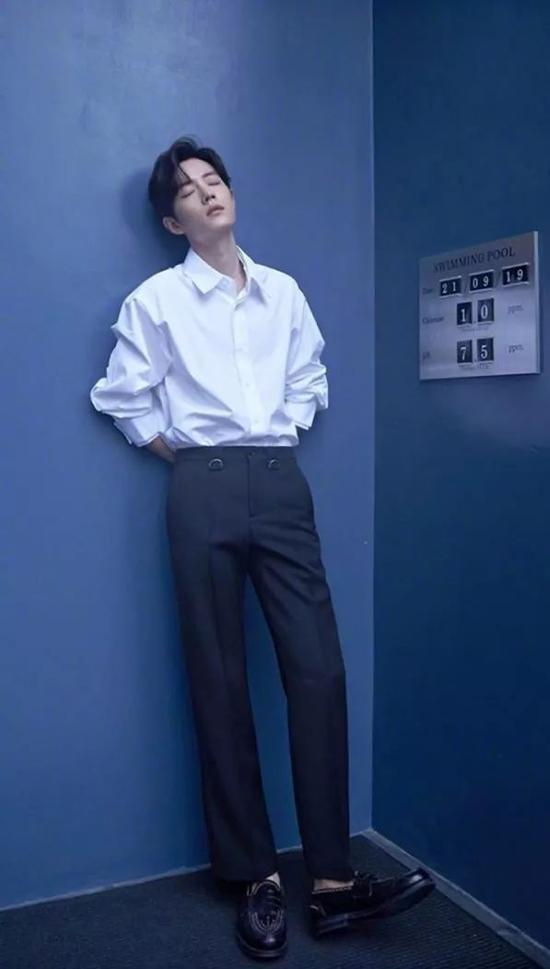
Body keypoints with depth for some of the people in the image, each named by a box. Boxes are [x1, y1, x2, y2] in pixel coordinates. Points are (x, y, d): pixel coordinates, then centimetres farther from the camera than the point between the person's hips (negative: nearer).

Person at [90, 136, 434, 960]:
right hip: (204, 489, -2)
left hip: (281, 483, 3)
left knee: (318, 669, -6)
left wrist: (276, 439, 7)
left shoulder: (283, 292, 15)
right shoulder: (156, 299, 6)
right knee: (221, 681, 1)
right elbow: (123, 398, 5)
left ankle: (332, 878, 3)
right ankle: (256, 877, 12)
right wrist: (185, 455, 3)